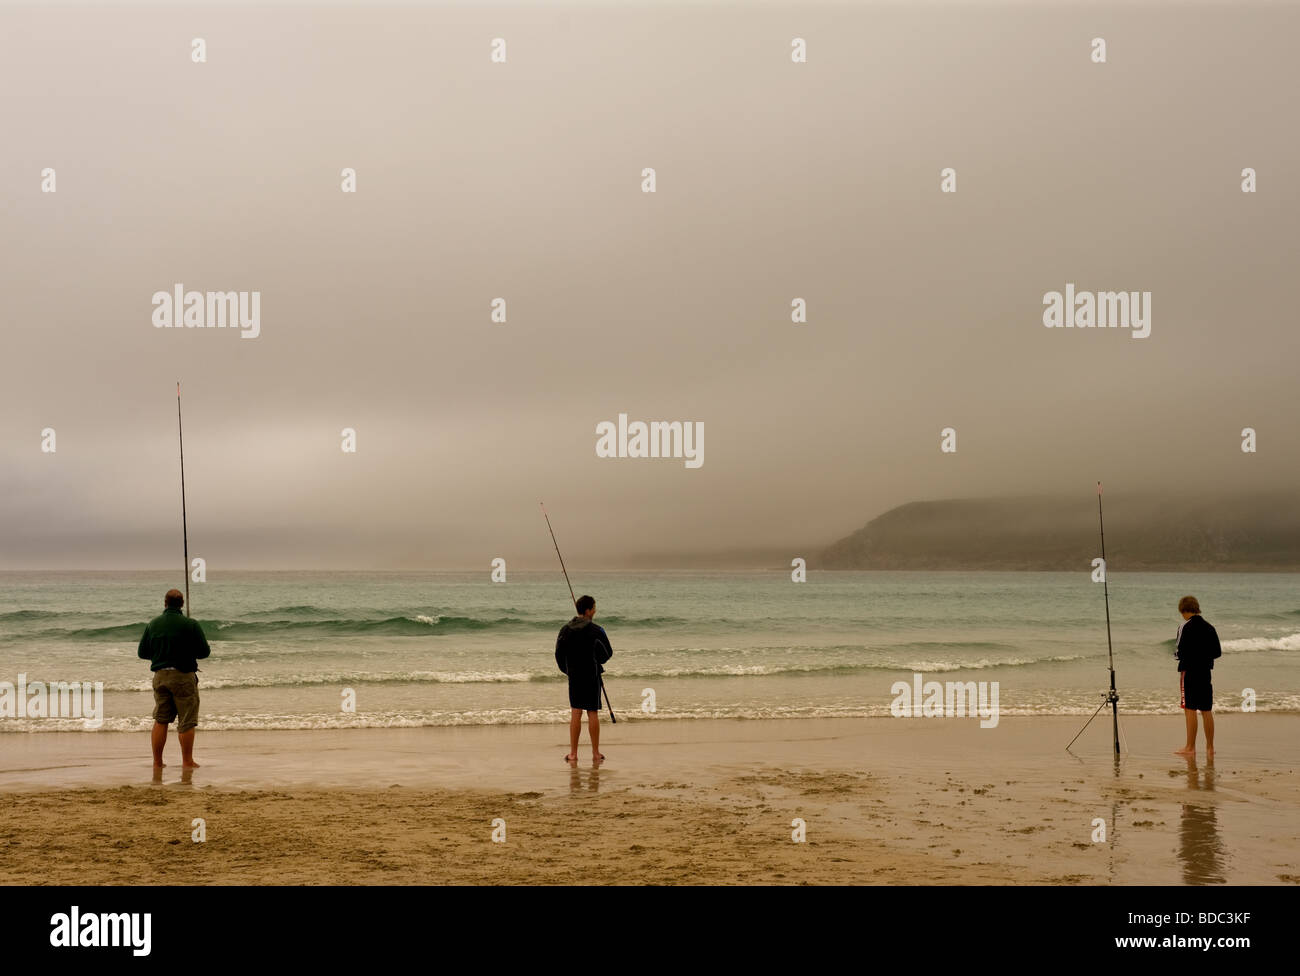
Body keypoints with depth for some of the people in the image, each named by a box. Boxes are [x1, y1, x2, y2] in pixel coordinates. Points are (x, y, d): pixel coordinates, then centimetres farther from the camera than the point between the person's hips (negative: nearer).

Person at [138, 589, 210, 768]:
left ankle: (157, 762, 13)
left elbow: (142, 652, 8)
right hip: (183, 675, -4)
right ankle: (187, 761, 3)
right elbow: (204, 652, -7)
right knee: (187, 721, 2)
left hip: (160, 675, 4)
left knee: (160, 720, 12)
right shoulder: (191, 625, -8)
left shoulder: (153, 624, 3)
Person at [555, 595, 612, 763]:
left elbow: (559, 654, 2)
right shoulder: (596, 630, -9)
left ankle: (573, 753, 2)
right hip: (592, 675, -2)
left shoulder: (565, 630, 0)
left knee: (575, 712, 5)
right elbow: (608, 653, -3)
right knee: (592, 713, 3)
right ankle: (596, 754, 7)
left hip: (573, 676, 3)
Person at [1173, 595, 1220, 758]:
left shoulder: (1185, 627, -10)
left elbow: (1180, 651, -15)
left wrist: (1176, 654, 6)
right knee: (1206, 711, 10)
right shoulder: (1210, 627, 9)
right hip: (1206, 671, 6)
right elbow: (1217, 652, 9)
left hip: (1189, 670, -6)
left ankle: (1190, 747, -2)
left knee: (1190, 709, -3)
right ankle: (1210, 748, 13)